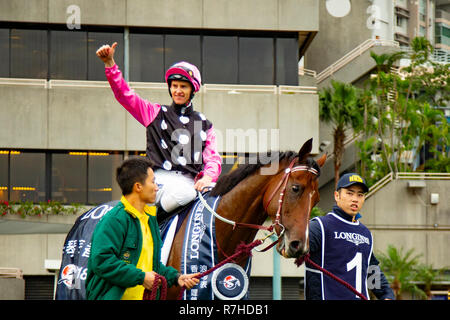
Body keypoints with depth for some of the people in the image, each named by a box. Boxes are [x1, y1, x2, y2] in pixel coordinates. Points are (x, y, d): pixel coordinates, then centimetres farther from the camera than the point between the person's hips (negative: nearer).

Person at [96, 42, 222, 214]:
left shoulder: (204, 124, 20)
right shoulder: (156, 113, 16)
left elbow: (213, 158, 12)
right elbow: (124, 95, 8)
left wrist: (208, 177, -11)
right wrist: (109, 64, -4)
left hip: (191, 181, 3)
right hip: (161, 177, -3)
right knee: (182, 194, -37)